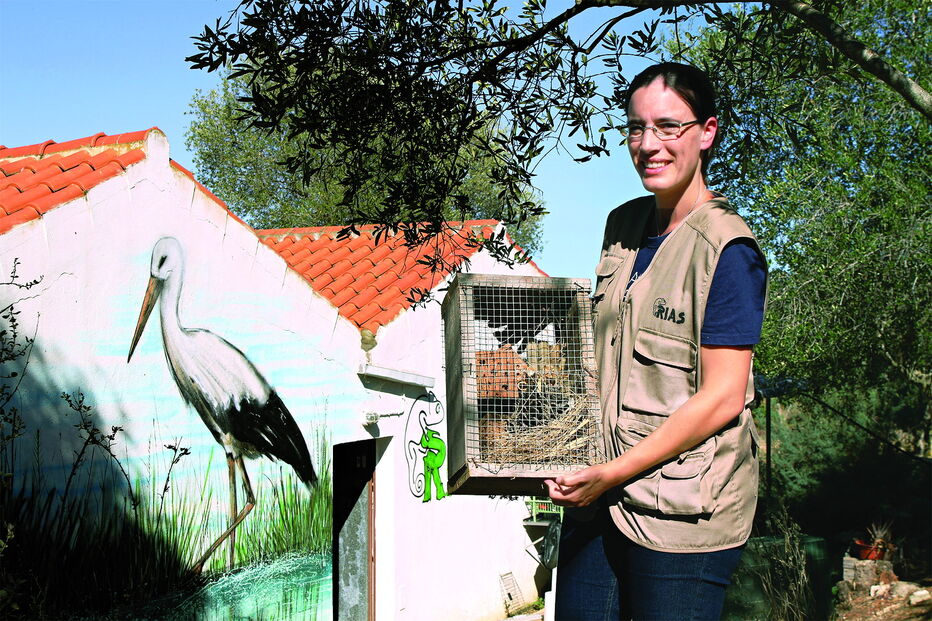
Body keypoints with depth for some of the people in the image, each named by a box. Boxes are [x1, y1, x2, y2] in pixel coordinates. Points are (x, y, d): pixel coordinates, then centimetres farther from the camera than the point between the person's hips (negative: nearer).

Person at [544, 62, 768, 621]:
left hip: (682, 512, -6)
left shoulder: (727, 249, -12)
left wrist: (615, 472, -17)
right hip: (599, 499, 6)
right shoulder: (624, 225, 9)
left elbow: (722, 397, -16)